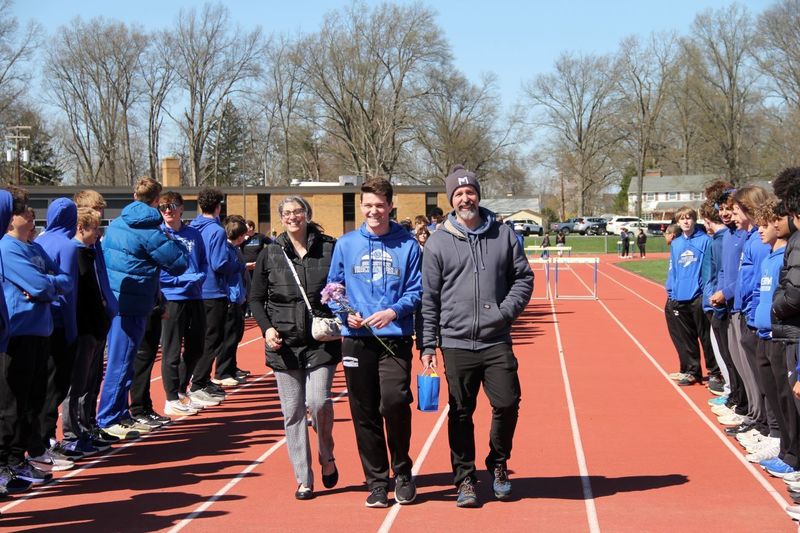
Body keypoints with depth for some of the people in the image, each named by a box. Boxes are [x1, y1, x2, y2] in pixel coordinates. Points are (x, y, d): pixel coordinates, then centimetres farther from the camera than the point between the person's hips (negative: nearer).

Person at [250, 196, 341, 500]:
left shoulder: (329, 249, 3)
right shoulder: (270, 254, 7)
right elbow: (256, 298, 12)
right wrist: (266, 328, -4)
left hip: (322, 341, -2)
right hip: (284, 343, 2)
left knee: (318, 401, -15)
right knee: (293, 411, 3)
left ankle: (327, 456, 14)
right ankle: (303, 479, 12)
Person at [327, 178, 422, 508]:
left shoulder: (407, 245, 3)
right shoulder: (346, 245, 8)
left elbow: (417, 291, 1)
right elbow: (332, 288, 11)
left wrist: (394, 312, -15)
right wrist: (346, 313, -7)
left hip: (395, 339, -2)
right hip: (356, 340, 2)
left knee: (395, 402, -16)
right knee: (365, 413, 5)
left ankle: (401, 471, 7)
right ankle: (377, 482, 16)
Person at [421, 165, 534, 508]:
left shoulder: (503, 235, 6)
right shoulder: (438, 242, 2)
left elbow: (523, 277, 10)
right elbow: (429, 297, 3)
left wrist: (507, 310, -6)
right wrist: (428, 345, -1)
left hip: (497, 342, 1)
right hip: (456, 343, -1)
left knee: (507, 403, -4)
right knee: (461, 413, 5)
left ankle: (498, 463, 22)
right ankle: (465, 479, 16)